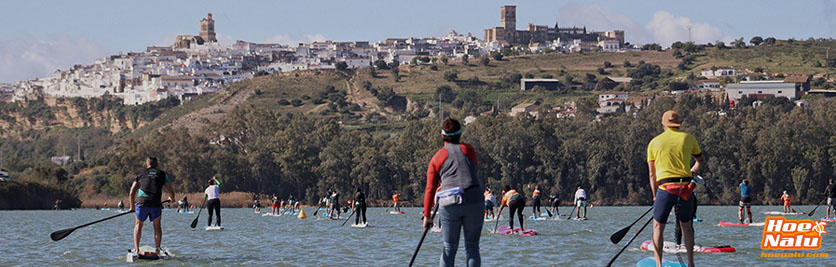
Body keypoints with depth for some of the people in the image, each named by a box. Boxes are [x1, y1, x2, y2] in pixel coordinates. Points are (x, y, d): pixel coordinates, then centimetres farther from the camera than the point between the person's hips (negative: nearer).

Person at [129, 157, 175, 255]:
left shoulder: (140, 175, 20)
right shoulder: (162, 174, 18)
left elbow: (132, 193, 14)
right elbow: (171, 192, 17)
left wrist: (132, 206, 28)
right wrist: (171, 198, 40)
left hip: (141, 202, 1)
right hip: (156, 204, 0)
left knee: (138, 225, 21)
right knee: (157, 225, 21)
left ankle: (136, 249, 9)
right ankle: (157, 248, 9)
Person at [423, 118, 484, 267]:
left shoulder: (437, 158, 9)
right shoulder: (468, 149, 10)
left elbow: (430, 189, 7)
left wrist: (427, 215, 10)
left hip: (449, 204, 0)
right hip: (474, 200, 0)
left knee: (449, 249, 9)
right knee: (472, 247, 7)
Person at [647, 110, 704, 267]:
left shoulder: (654, 142, 7)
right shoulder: (688, 139, 8)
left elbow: (651, 174, 6)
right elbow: (700, 161, 24)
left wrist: (655, 196, 11)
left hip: (665, 188, -2)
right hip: (686, 187, 2)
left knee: (658, 226, 9)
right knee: (686, 226, 17)